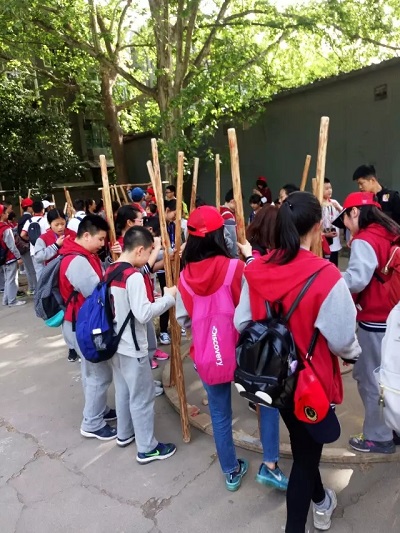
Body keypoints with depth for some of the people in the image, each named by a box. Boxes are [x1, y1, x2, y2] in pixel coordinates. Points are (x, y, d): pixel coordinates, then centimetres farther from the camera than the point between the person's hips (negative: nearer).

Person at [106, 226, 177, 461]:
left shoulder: (110, 271, 2)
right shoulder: (134, 277, -24)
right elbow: (144, 314, -28)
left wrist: (158, 298, 12)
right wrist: (169, 297, -18)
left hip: (115, 343, 9)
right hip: (133, 347, -9)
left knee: (123, 390, 23)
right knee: (142, 397, 6)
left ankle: (125, 434, 41)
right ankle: (147, 448, 21)